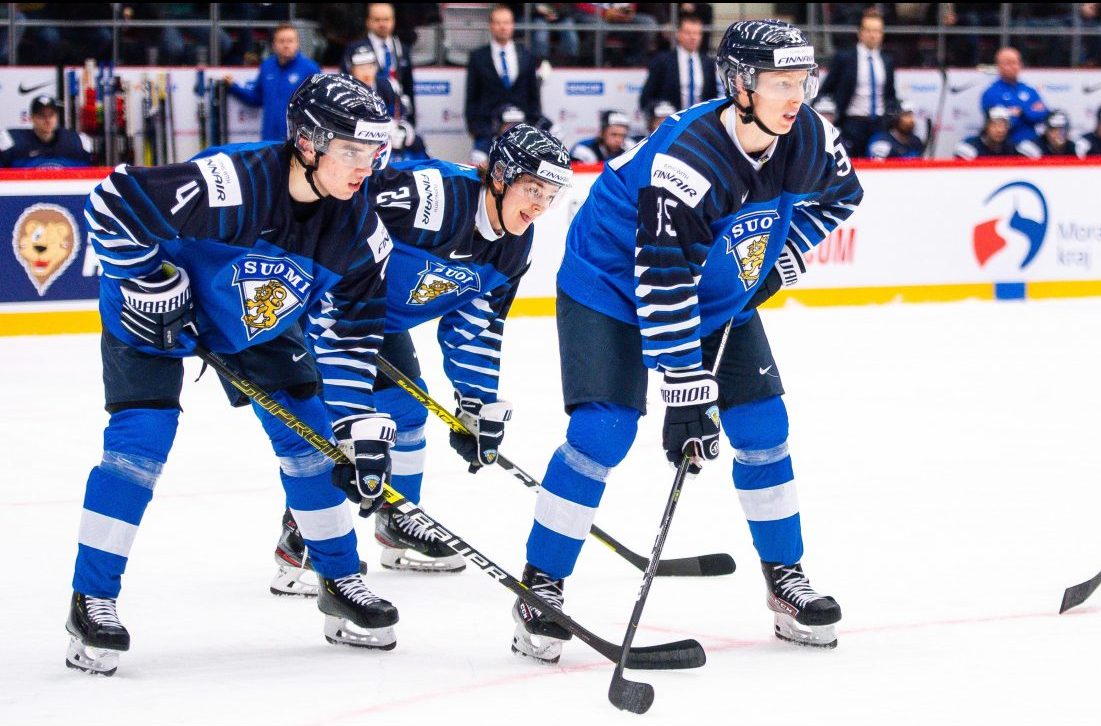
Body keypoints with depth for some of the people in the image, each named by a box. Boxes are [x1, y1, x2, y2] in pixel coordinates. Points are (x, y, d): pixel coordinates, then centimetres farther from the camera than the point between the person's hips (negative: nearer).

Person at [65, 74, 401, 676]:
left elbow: (348, 333, -7)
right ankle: (92, 599, -8)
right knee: (142, 434, -17)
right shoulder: (232, 182, -39)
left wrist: (357, 421, -15)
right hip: (158, 308, -6)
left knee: (309, 432, 2)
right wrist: (151, 283, -26)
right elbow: (114, 203, -34)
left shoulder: (358, 228, -18)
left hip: (260, 318, 6)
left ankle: (341, 581, 18)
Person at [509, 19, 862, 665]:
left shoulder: (807, 139, -16)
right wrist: (687, 397, -35)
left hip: (723, 295, 7)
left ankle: (785, 578, 17)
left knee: (762, 425, 2)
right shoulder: (685, 164, -36)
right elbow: (663, 289, -35)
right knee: (604, 431, -17)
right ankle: (541, 588, -7)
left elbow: (839, 193, 10)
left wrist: (783, 259, -1)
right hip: (614, 281, -7)